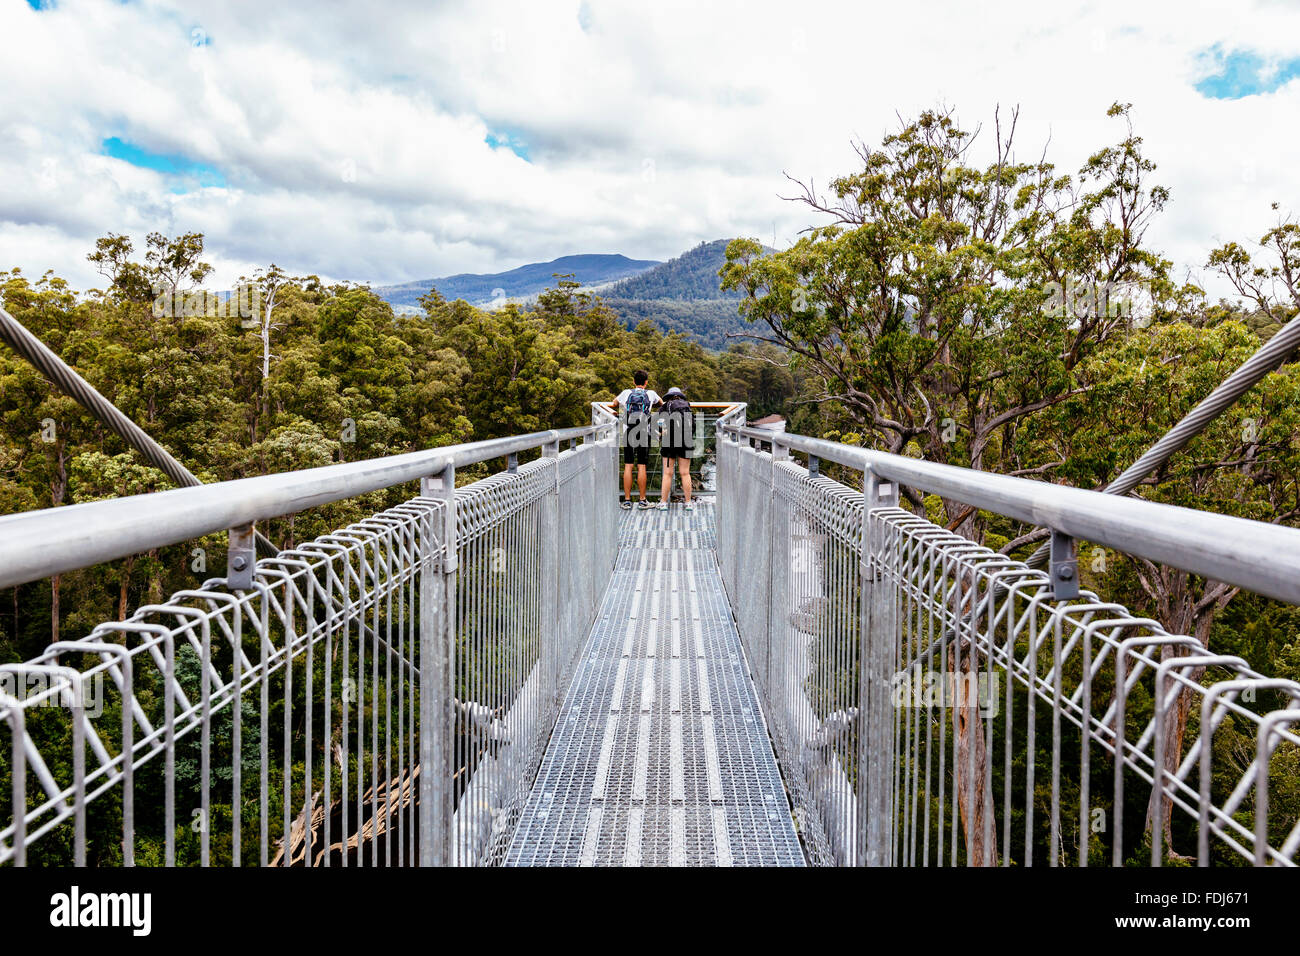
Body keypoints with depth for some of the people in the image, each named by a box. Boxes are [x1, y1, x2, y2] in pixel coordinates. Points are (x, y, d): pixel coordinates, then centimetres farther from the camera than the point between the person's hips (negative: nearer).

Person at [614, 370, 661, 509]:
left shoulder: (626, 393, 4)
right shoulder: (651, 394, 3)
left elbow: (615, 404, 25)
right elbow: (661, 403, 26)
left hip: (628, 433, 1)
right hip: (644, 434, -1)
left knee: (628, 466, 2)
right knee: (641, 467, 1)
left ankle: (627, 501, 3)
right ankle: (642, 501, 4)